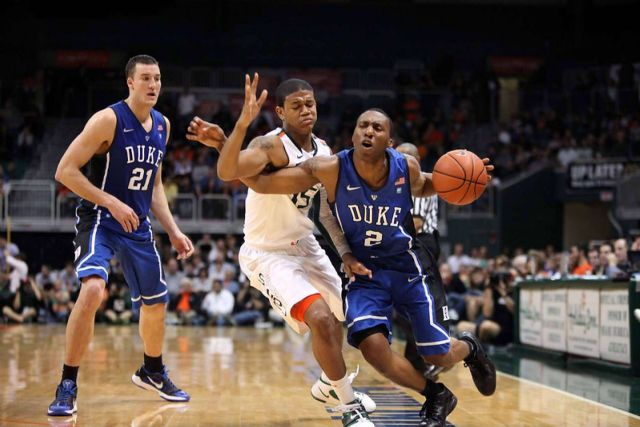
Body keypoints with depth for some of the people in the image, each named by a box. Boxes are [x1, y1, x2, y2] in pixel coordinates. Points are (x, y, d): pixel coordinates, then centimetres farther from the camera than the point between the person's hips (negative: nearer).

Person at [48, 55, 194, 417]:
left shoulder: (163, 125, 6)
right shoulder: (109, 120, -16)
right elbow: (65, 171, -18)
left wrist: (174, 231, 11)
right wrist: (112, 203, -22)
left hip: (138, 227, 7)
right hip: (99, 221, -7)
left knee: (156, 304, 16)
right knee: (92, 290, -29)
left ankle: (153, 372, 43)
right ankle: (67, 386, -18)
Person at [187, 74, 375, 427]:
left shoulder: (323, 150, -1)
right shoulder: (271, 146, -24)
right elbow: (227, 172, -44)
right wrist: (242, 124, -58)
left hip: (305, 245, 8)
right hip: (268, 254, -8)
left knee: (341, 315, 21)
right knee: (321, 319, -22)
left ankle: (329, 384, 47)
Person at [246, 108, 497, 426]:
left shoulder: (407, 167, -14)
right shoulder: (330, 169, -22)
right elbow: (258, 181, -25)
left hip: (409, 268, 1)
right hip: (364, 272, -1)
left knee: (438, 357, 2)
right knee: (373, 347, -24)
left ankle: (469, 348, 43)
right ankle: (436, 397, 5)